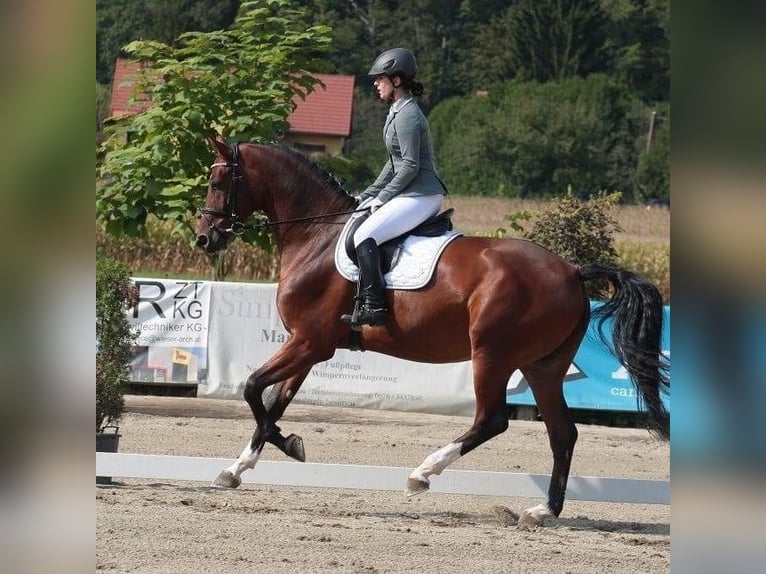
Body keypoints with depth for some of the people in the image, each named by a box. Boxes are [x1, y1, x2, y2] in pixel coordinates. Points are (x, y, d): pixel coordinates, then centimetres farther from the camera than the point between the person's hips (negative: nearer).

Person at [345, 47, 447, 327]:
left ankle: (374, 307, -25)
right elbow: (395, 162, 23)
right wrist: (369, 195, 18)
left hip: (419, 196, -11)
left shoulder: (406, 116, -15)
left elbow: (410, 166, -19)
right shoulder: (398, 111, 17)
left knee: (364, 237, -20)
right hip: (417, 195, 11)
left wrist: (382, 197, -12)